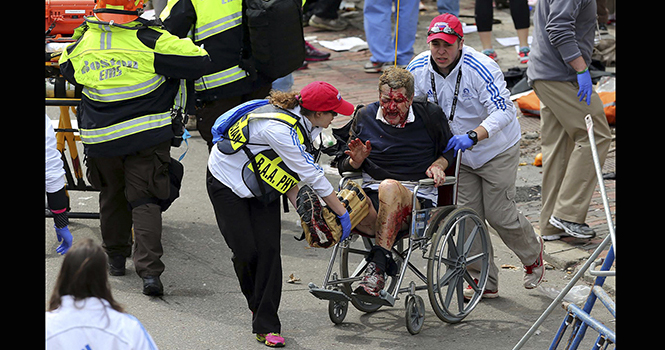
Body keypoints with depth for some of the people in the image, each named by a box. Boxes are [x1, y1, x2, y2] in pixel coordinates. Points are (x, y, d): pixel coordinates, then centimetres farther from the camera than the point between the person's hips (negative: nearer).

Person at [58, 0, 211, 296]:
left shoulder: (81, 47, -4)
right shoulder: (152, 42, -16)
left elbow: (65, 68, 19)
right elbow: (199, 61, -13)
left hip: (100, 138, 3)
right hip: (147, 136, -3)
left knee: (112, 196, 23)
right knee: (145, 200, 0)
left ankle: (116, 256, 34)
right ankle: (149, 270, -11)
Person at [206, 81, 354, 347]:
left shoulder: (304, 125, -8)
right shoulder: (280, 130, -36)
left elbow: (289, 170, -2)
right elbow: (312, 176, -29)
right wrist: (342, 213, -21)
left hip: (261, 186, 7)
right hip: (227, 182, -7)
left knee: (269, 250, -7)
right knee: (246, 252, -12)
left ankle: (266, 325, -6)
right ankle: (258, 305, 17)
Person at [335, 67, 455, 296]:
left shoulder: (430, 116, 7)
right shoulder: (364, 117, 13)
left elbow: (451, 149, 22)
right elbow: (344, 165, 22)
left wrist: (438, 165, 0)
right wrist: (356, 161, -2)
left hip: (418, 199, -2)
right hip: (372, 195, 2)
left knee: (389, 187, -41)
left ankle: (378, 266, -43)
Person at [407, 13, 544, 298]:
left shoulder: (481, 69, -27)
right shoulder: (418, 69, -11)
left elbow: (503, 112, -32)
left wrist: (473, 136, -46)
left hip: (497, 150, -5)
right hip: (459, 154, 5)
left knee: (499, 215, 0)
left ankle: (532, 253, 31)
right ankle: (485, 282, 13)